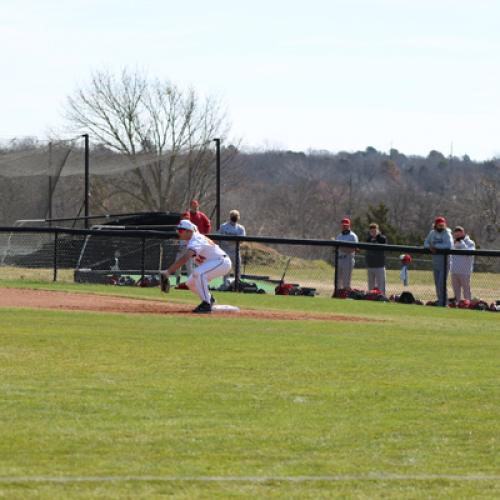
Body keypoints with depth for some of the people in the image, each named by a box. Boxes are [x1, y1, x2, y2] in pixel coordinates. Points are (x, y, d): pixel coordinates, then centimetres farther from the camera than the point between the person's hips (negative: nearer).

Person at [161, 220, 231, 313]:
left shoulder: (195, 241, -28)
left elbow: (184, 258, -43)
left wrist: (168, 271, -48)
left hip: (222, 262, -11)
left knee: (198, 273, -35)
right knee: (190, 283, 9)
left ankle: (206, 304, -30)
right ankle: (209, 299, 29)